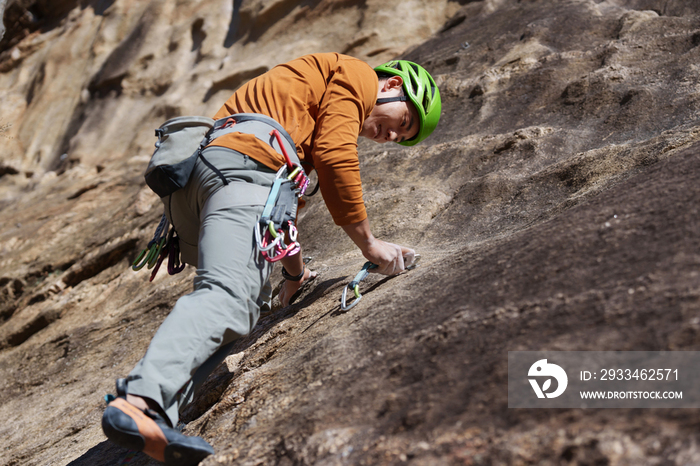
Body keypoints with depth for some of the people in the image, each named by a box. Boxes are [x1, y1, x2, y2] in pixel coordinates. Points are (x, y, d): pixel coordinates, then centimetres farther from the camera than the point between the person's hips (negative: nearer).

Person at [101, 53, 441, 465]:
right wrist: (370, 244, 3)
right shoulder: (358, 75, 13)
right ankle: (140, 401, -46)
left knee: (251, 296, 10)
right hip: (239, 166, -10)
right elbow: (333, 156, -4)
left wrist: (295, 272, 53)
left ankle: (163, 411, -11)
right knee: (228, 297, -24)